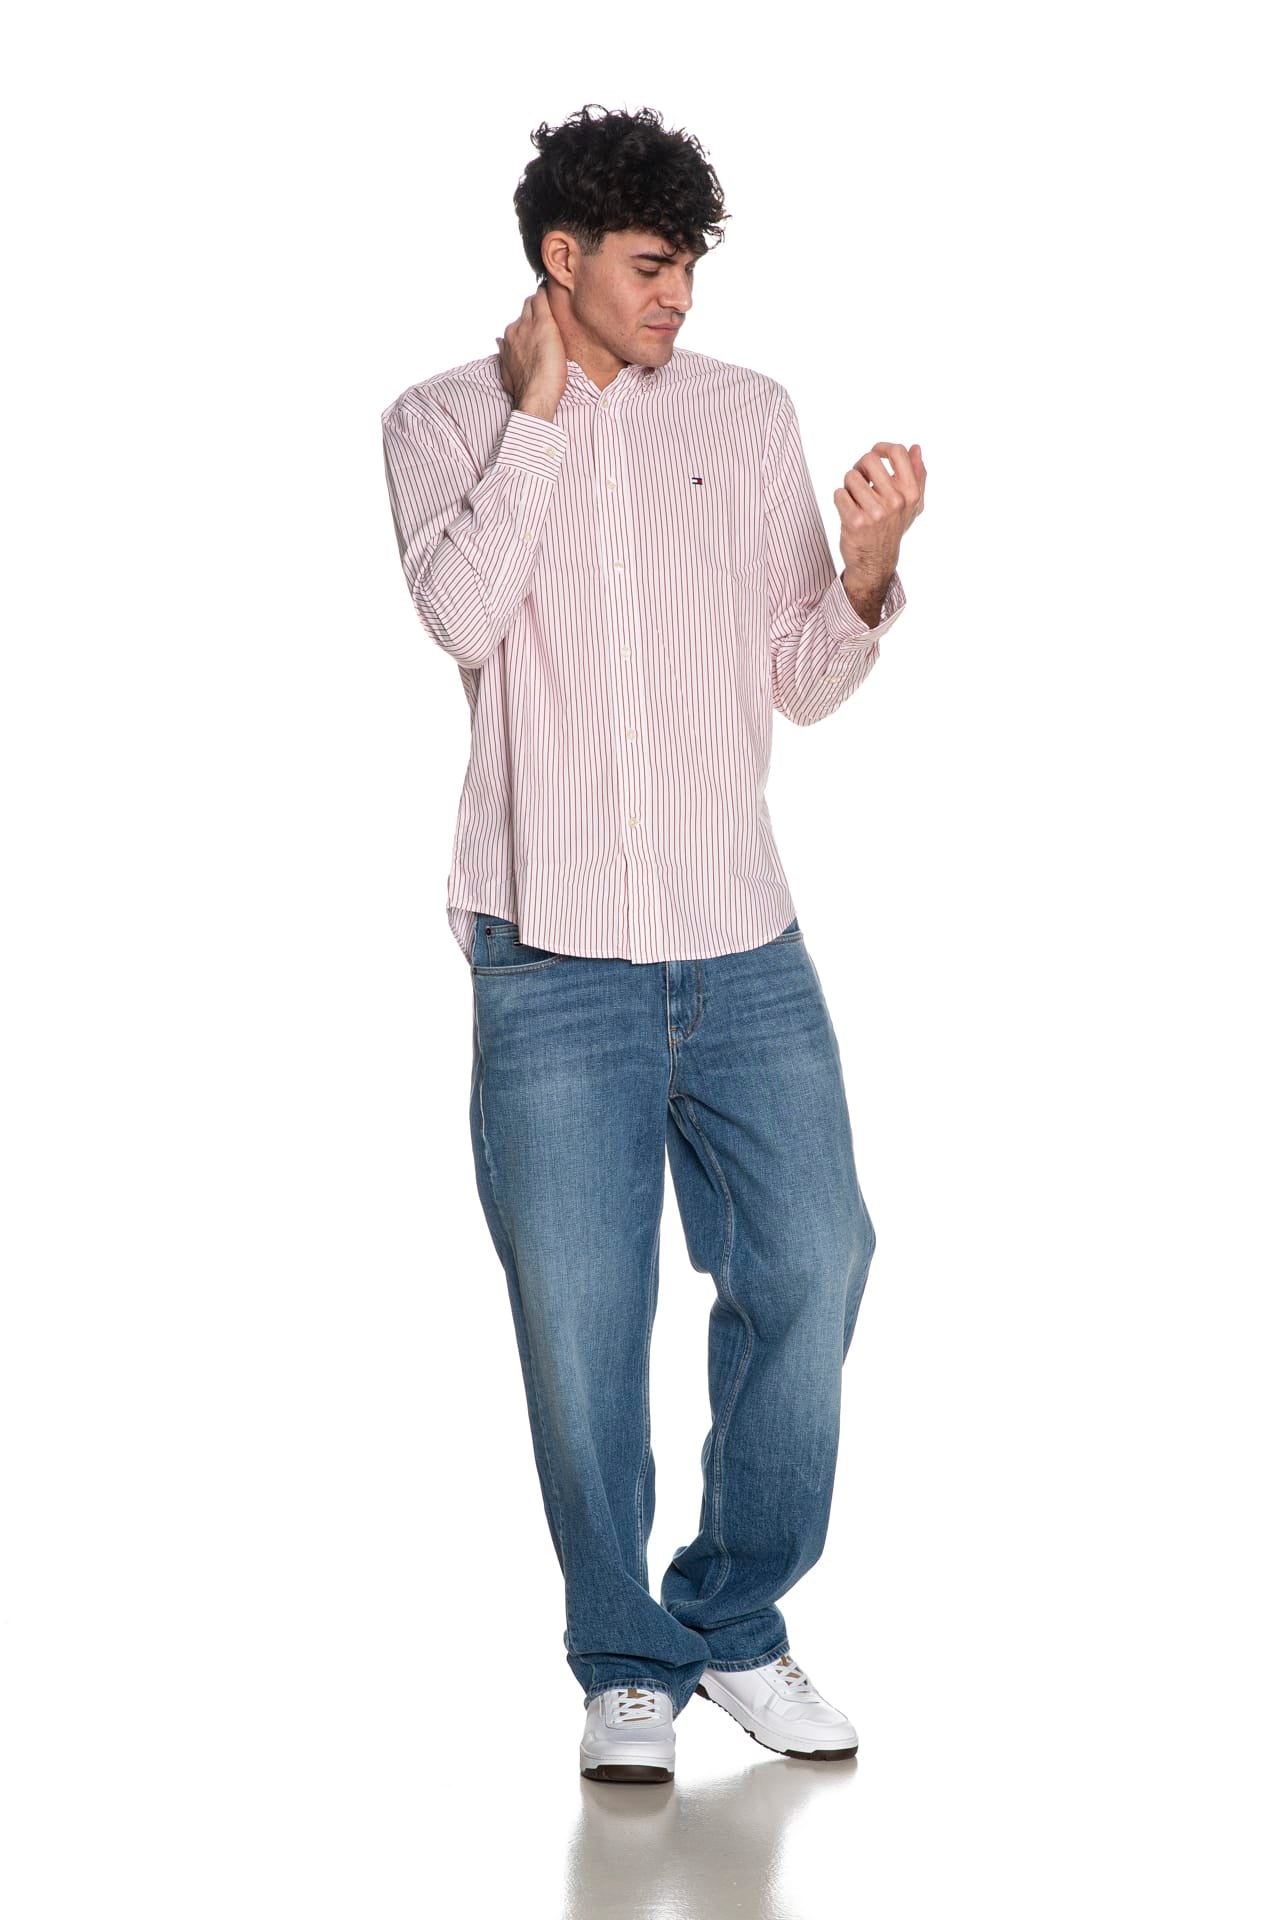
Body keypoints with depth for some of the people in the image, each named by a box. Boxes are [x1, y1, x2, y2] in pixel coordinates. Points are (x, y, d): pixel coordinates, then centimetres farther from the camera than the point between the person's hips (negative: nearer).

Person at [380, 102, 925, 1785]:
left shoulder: (749, 415, 11)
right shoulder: (445, 421, 5)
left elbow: (803, 685, 10)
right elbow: (460, 613, -15)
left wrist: (866, 571, -9)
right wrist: (539, 410, -10)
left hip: (744, 944, 3)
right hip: (553, 954, -2)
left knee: (813, 1264, -1)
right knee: (581, 1315, 0)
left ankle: (737, 1626, 18)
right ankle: (626, 1667, 16)